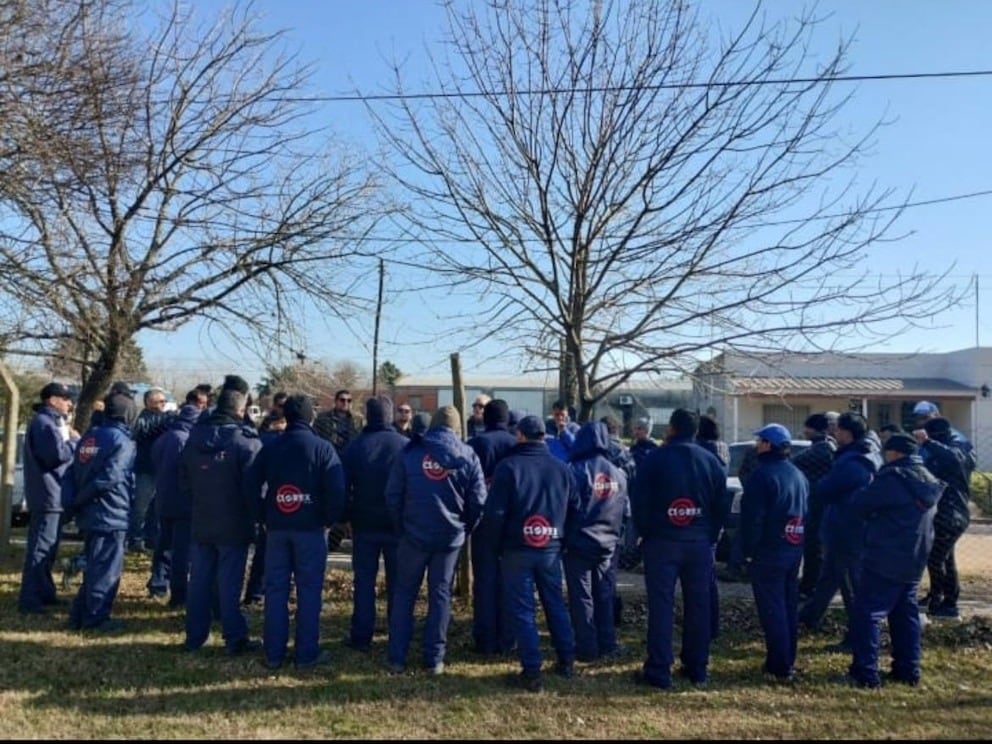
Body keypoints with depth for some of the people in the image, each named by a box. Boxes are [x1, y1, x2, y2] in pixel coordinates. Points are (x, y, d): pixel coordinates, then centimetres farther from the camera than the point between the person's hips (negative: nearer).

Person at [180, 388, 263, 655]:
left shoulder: (194, 438, 5)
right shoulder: (246, 441, -15)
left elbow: (183, 482, 10)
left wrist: (196, 507, 17)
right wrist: (255, 517, -3)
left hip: (200, 523, 5)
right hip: (234, 525, -5)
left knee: (199, 580, 13)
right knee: (229, 582, 0)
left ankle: (195, 636, 20)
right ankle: (235, 638, 6)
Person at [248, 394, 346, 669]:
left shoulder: (269, 447, 5)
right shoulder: (322, 447, -7)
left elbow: (251, 485, 4)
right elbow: (337, 490, -13)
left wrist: (264, 518, 11)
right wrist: (331, 519, 0)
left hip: (276, 528, 3)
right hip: (310, 527, -3)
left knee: (275, 589, 9)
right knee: (309, 590, 3)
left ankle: (273, 653, 15)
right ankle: (306, 653, 8)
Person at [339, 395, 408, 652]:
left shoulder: (354, 447, -4)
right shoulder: (406, 445, -8)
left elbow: (343, 487, 0)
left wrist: (346, 516, 10)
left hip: (365, 524, 1)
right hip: (398, 524, 0)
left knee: (364, 580, 8)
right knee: (397, 581, 9)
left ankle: (361, 636, 10)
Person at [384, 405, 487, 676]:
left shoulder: (409, 452, -2)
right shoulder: (468, 456, -1)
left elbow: (393, 495, -3)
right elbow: (478, 501, -2)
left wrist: (401, 528, 8)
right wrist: (464, 530, 11)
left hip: (414, 534, 0)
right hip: (450, 537, 1)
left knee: (404, 594, 12)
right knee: (440, 595, 11)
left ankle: (397, 658, 13)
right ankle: (435, 659, 14)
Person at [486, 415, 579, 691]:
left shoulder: (508, 466, -11)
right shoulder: (562, 468, 2)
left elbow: (495, 512, -13)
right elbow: (575, 509, 6)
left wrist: (501, 538, 2)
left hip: (517, 549, -4)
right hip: (551, 549, 4)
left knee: (522, 609, 4)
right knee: (556, 603, 19)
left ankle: (532, 672, 5)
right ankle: (567, 661, 28)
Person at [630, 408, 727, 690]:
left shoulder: (654, 459, -6)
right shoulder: (711, 460, 5)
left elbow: (639, 501, -7)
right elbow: (721, 505, 7)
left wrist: (645, 533, 5)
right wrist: (710, 536, 12)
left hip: (662, 541, -3)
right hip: (700, 543, 4)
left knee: (661, 606, 0)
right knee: (698, 606, 11)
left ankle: (659, 672, 1)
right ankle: (697, 669, 20)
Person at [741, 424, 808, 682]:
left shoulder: (763, 475, -16)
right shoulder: (798, 475, 11)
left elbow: (752, 517, -18)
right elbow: (806, 513, 15)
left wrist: (749, 550, -10)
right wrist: (800, 545, 16)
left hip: (767, 553, -8)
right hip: (793, 551, 9)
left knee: (772, 610, -3)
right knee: (789, 607, 15)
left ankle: (779, 666, -1)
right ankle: (788, 661, 24)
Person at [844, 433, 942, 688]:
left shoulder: (893, 478, -17)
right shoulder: (928, 480, 11)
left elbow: (860, 504, -13)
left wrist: (861, 492, 9)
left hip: (886, 560, -9)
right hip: (914, 561, 9)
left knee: (866, 612, -4)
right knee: (906, 614, 17)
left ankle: (865, 672, -6)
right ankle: (908, 670, 22)